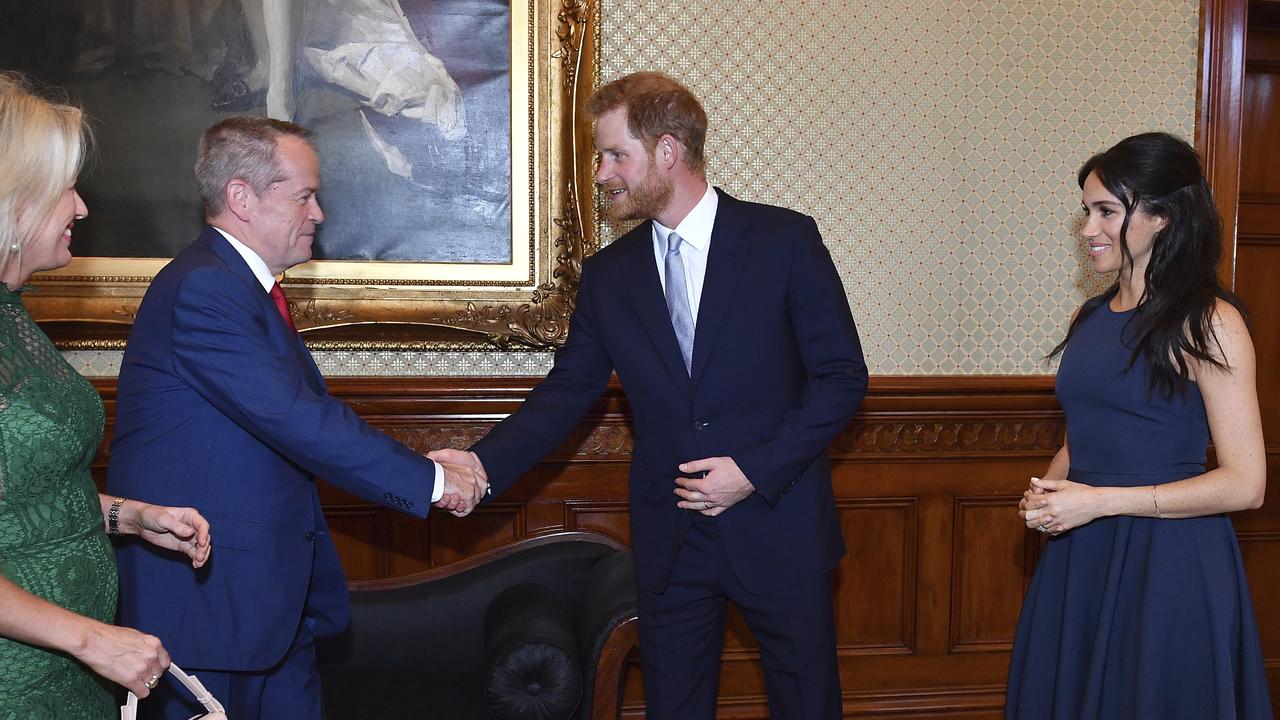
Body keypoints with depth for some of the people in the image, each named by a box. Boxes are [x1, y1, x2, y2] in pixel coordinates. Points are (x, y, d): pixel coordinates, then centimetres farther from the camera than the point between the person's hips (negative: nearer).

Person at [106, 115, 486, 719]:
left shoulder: (241, 286, 13)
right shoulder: (203, 289, -20)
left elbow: (303, 415, 12)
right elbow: (300, 420, -24)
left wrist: (419, 466, 3)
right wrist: (428, 479, -17)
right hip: (205, 597, -9)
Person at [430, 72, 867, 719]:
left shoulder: (785, 240, -7)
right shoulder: (608, 274, 4)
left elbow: (842, 375, -7)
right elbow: (567, 390, 5)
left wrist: (756, 468, -16)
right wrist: (483, 462, -10)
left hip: (778, 527, -3)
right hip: (670, 539, 3)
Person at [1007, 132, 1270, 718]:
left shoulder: (1207, 322, -11)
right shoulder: (1089, 317, 10)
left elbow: (1245, 485, -15)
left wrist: (1101, 501, -17)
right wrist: (1045, 495, 0)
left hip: (1168, 563, -6)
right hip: (1078, 558, 7)